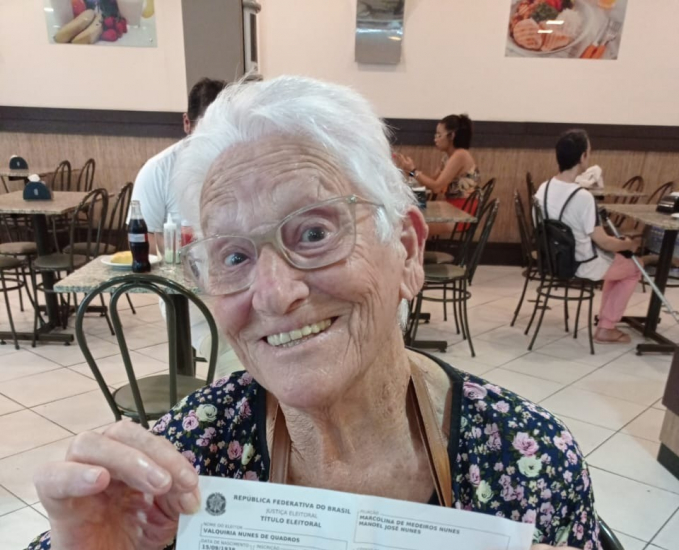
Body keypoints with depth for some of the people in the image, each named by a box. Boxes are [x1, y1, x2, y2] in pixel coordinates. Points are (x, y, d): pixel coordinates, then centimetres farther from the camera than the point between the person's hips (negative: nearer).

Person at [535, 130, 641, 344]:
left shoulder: (543, 188, -8)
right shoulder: (583, 197, -30)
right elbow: (603, 242, -21)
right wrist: (629, 245, -1)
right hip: (582, 266, -7)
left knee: (615, 259, 31)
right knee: (633, 269, 20)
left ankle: (605, 320, 36)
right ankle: (606, 329, 22)